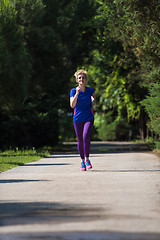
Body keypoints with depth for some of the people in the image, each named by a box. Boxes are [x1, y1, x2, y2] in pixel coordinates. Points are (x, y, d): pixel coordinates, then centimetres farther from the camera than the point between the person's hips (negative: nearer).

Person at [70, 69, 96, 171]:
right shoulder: (74, 91, -9)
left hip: (89, 118, 0)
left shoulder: (90, 90, -3)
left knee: (86, 137, -21)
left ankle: (87, 159, -8)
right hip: (78, 119, 0)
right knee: (80, 141, 5)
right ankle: (82, 161, 24)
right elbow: (72, 105, -24)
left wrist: (93, 100, 5)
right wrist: (77, 93, -33)